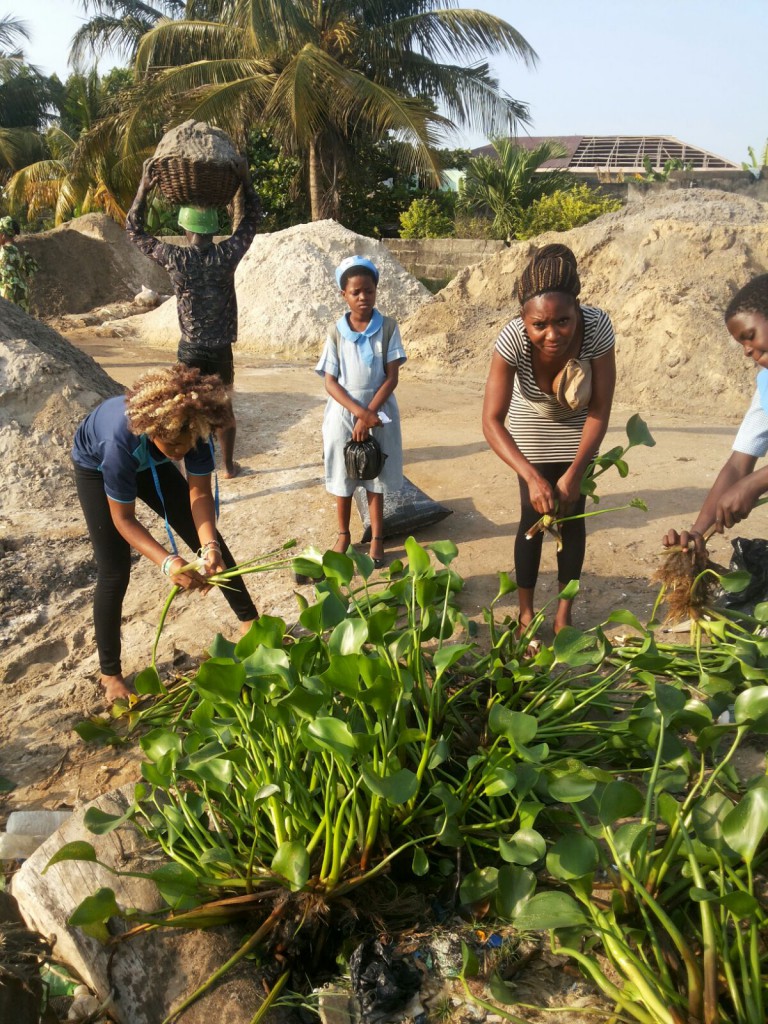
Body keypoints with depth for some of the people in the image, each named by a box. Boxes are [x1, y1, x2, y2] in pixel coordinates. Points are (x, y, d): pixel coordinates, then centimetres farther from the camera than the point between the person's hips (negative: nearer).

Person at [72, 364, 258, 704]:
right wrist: (167, 562, -48)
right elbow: (123, 518, -34)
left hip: (148, 463, 4)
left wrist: (210, 547, -41)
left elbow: (199, 491, -25)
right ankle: (110, 674, 9)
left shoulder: (193, 427, -35)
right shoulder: (123, 440, -45)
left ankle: (251, 620, 21)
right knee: (114, 573, -9)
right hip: (96, 466, -4)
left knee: (210, 540, 3)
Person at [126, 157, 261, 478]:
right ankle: (228, 466, 32)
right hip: (221, 349, 2)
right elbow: (252, 216, 6)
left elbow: (134, 231, 5)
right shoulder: (227, 254, -10)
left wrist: (144, 188, 3)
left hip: (190, 350, -1)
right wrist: (244, 178, 8)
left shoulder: (174, 258, -11)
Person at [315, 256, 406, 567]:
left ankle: (377, 537, 23)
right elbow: (330, 382, -5)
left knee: (375, 480, 9)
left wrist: (369, 415, -16)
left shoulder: (388, 327, -6)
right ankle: (343, 533, 31)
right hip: (343, 414, 1)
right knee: (342, 479, 13)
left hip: (378, 414, -1)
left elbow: (392, 377, -8)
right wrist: (359, 412, -17)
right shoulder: (336, 332, -4)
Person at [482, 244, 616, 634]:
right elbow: (491, 421, -35)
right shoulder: (512, 338, -37)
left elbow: (600, 410, -24)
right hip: (532, 427, -1)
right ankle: (526, 613, 15)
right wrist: (532, 477, -44)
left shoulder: (597, 326, -35)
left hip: (578, 427, 1)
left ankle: (564, 614, 17)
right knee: (534, 516, -1)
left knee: (572, 515, 3)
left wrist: (574, 473, -29)